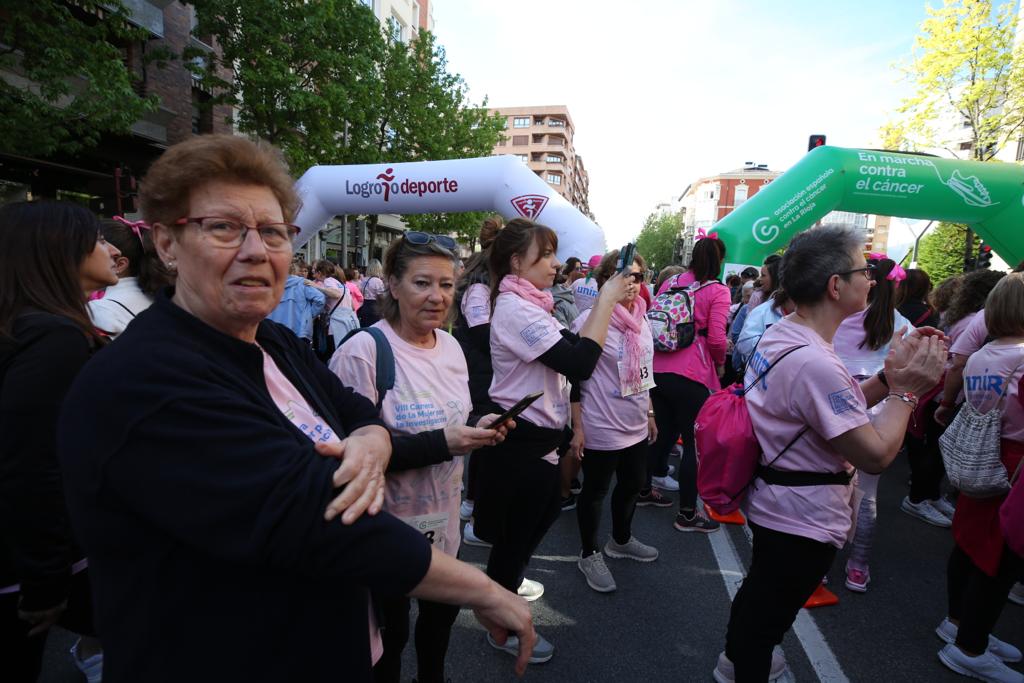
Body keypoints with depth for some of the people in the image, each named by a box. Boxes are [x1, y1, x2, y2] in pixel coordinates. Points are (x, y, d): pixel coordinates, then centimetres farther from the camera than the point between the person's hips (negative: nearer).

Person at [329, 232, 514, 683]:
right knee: (390, 633, 16)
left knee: (443, 612, 26)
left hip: (445, 519, 7)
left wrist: (481, 426, -9)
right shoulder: (363, 352, -21)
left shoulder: (450, 346, 1)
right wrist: (440, 444, -29)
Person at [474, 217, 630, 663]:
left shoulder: (527, 305, 10)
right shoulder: (515, 307, -22)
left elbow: (571, 349, 6)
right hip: (522, 440, -10)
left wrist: (607, 301, -2)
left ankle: (501, 585, 48)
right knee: (516, 533, 9)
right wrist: (606, 300, -22)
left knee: (541, 516, 25)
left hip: (535, 437, 10)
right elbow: (579, 365, -29)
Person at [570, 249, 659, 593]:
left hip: (636, 426, 8)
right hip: (601, 429, -7)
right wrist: (577, 428, -16)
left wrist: (650, 414, 18)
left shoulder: (642, 321, 7)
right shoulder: (590, 320, -16)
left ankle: (621, 540, 45)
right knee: (595, 490, 9)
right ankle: (589, 554, 30)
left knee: (632, 484, 21)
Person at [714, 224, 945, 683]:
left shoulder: (779, 335, 0)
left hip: (772, 501, 10)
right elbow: (876, 454, -25)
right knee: (770, 612, 12)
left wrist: (888, 379, -4)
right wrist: (906, 390, -15)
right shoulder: (814, 363, -31)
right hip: (803, 521, -10)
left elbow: (839, 408, 7)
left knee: (759, 590, 30)